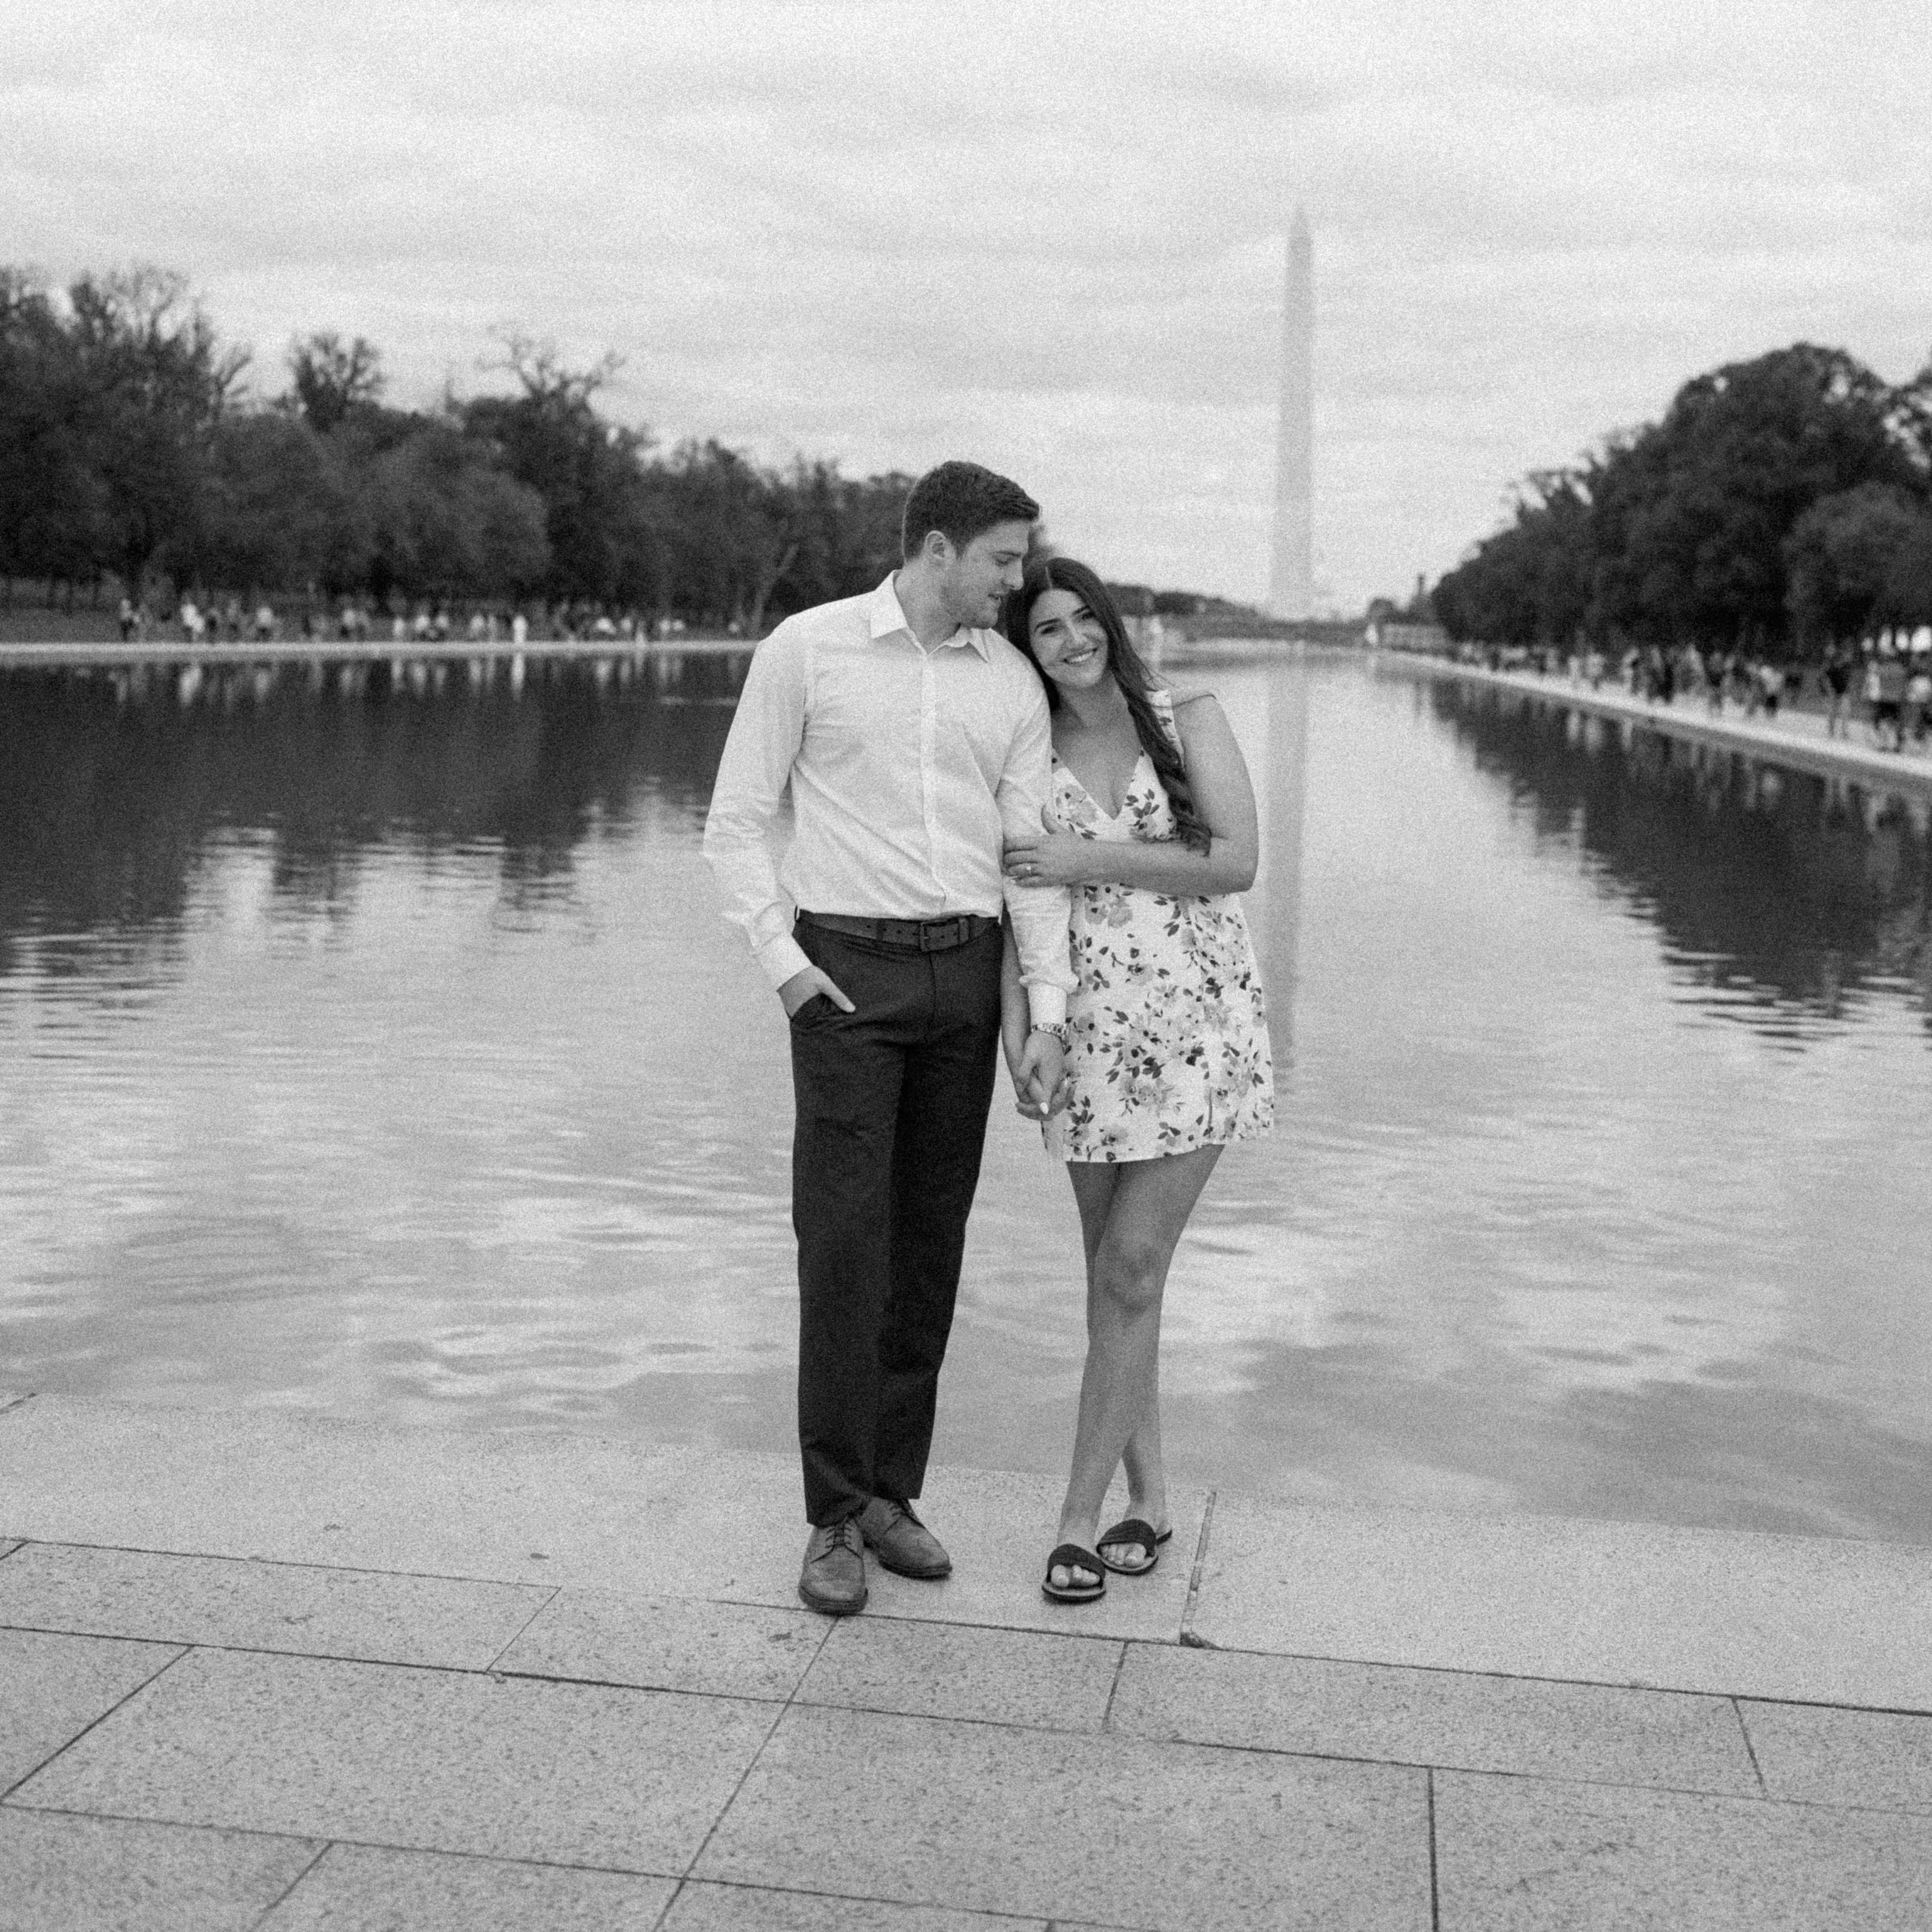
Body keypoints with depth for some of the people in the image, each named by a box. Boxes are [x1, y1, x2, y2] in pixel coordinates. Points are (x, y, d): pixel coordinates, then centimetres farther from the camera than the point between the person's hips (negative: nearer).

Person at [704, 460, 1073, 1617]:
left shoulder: (1014, 681, 8)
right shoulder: (808, 649, -2)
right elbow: (737, 821, 1)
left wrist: (1049, 1012, -4)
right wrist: (782, 961, -10)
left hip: (965, 974, 4)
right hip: (848, 970, -4)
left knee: (931, 1241, 7)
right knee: (843, 1240, -7)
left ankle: (893, 1491, 18)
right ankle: (836, 1518, 1)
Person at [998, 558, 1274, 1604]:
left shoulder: (1189, 721, 2)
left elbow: (1236, 860, -8)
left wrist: (1093, 860, -12)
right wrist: (1016, 1028, -9)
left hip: (1196, 1024, -3)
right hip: (1091, 1034, 3)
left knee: (1129, 1273, -6)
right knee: (1115, 1274, 7)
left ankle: (1080, 1516, 2)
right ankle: (1147, 1497, 20)